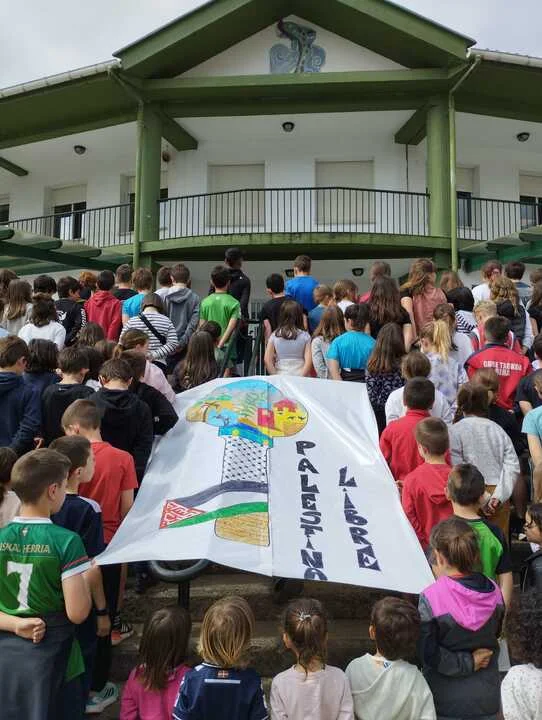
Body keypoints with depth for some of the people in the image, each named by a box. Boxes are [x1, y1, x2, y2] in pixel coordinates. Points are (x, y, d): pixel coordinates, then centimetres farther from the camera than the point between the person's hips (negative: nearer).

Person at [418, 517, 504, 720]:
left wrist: (467, 663, -11)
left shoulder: (430, 598, -24)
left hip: (446, 702, -3)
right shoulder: (493, 591, -11)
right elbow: (496, 633, 7)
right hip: (487, 698, 4)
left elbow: (428, 654, -20)